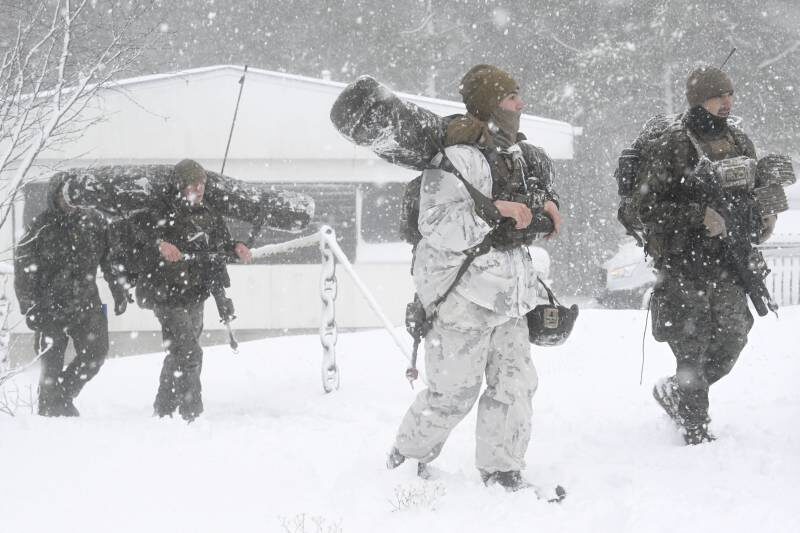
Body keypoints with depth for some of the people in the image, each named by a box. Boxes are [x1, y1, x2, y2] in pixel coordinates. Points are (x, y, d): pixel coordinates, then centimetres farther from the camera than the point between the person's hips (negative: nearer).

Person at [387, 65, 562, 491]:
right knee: (453, 391, -2)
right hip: (464, 292, -8)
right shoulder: (457, 159, -18)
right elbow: (438, 228, -25)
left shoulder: (521, 156, 10)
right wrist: (494, 212, -26)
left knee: (515, 381, 6)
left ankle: (501, 472, 17)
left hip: (509, 293, 8)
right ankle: (406, 461, 18)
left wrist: (547, 206, 10)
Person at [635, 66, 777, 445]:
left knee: (730, 343, 10)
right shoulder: (669, 147, -10)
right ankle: (696, 431, 9)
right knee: (692, 349, -3)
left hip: (729, 268, 6)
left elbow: (753, 190, 25)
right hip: (684, 267, -6)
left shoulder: (739, 143, 11)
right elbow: (646, 205, -13)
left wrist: (765, 214, 2)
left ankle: (675, 393, 33)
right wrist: (699, 215, -23)